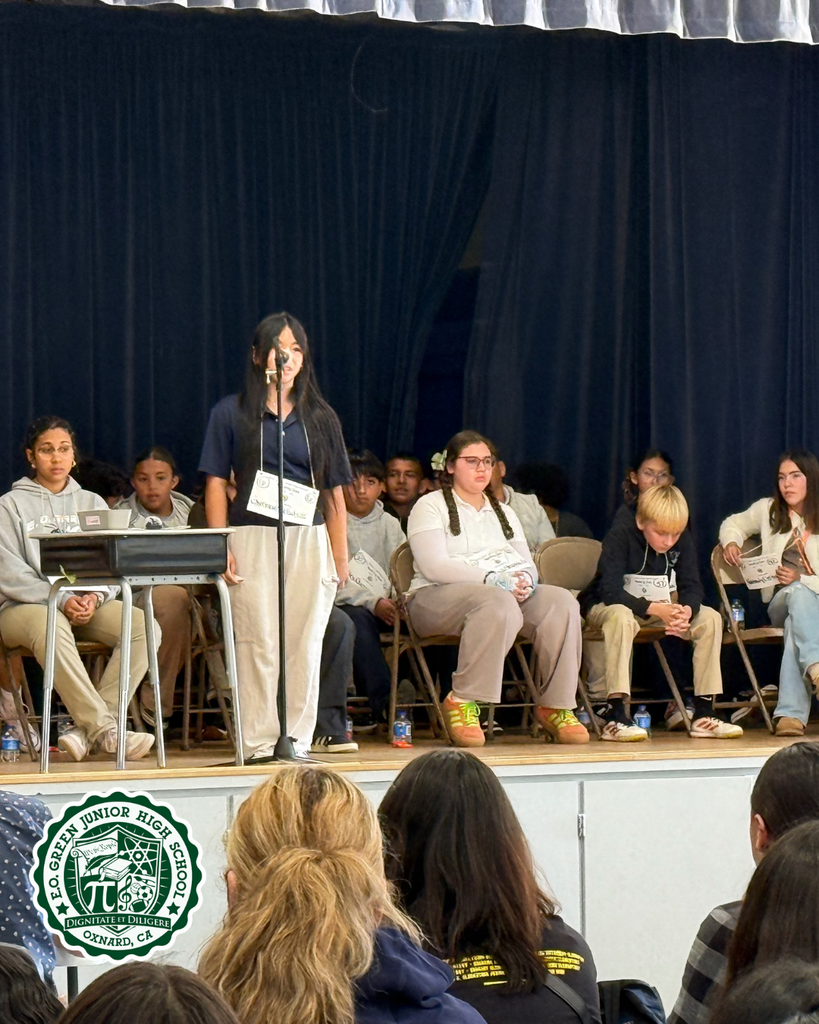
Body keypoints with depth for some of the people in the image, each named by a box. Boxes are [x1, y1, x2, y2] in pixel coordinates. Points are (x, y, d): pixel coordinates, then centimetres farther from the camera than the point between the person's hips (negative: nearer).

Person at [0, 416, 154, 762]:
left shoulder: (91, 503, 18)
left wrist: (94, 597, -14)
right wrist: (62, 600, -19)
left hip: (88, 606, 4)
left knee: (142, 625, -25)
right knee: (50, 626, -40)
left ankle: (86, 729, -30)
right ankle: (104, 728, -41)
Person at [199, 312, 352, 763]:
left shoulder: (320, 418, 13)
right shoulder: (232, 413, 6)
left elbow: (334, 493, 14)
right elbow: (216, 484, 3)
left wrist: (340, 557, 8)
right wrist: (220, 548, -7)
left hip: (309, 541, 3)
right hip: (252, 539, -3)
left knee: (305, 645, 1)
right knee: (258, 644, -6)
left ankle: (297, 739, 6)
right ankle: (260, 742, -2)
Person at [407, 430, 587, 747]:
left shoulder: (504, 512, 27)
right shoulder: (430, 507, 5)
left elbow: (527, 564, 19)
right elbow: (434, 566, -10)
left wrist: (524, 579, -8)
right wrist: (492, 579, -20)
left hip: (509, 594, 6)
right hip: (437, 599, -6)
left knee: (561, 602, -24)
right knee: (498, 603, -40)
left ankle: (556, 706, -23)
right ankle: (462, 702, -34)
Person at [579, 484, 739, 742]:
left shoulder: (683, 541, -8)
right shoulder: (620, 536, -24)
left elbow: (692, 587, -10)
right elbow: (610, 592, -31)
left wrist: (687, 610, -35)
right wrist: (655, 609, -43)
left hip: (662, 608, 6)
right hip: (605, 607, -6)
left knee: (710, 618, -14)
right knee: (622, 617, -41)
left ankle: (704, 714, -11)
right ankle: (614, 717, -43)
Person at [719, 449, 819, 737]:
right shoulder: (768, 510, 11)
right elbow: (734, 523, 30)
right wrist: (731, 542, 6)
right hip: (781, 600, 1)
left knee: (795, 626, -41)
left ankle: (790, 713, -59)